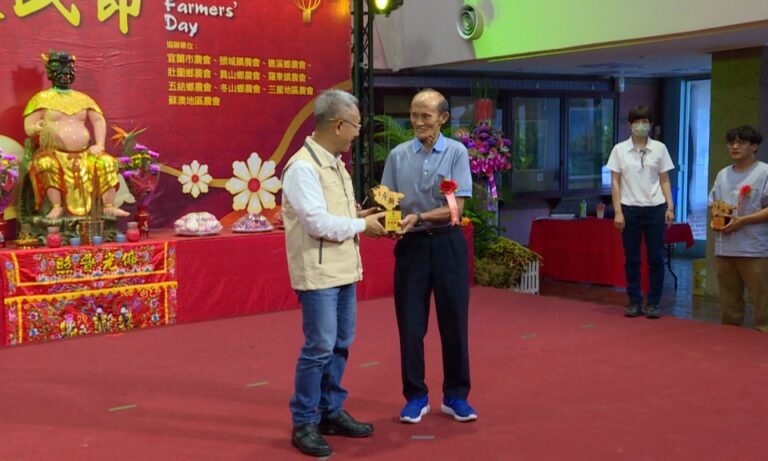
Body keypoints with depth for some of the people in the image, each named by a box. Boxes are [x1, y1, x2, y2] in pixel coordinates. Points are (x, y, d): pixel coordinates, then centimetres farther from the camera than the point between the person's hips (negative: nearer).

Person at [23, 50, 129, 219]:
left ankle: (109, 206, -19)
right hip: (54, 152, -3)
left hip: (84, 153, 4)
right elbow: (28, 128, 1)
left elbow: (99, 120, 16)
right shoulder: (42, 98, 4)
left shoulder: (82, 98, 16)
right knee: (46, 163, -36)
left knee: (107, 161, -19)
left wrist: (100, 145, 0)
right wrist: (37, 127, -25)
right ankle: (57, 207, -32)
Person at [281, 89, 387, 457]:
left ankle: (331, 412, 28)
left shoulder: (334, 162, 12)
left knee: (340, 344, 15)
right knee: (319, 348, -3)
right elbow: (318, 223, -23)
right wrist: (362, 225, -12)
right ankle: (304, 423, 11)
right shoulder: (303, 166, -18)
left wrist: (358, 215, 3)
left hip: (343, 270, 9)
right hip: (318, 274, -9)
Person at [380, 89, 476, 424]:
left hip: (447, 244, -1)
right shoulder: (398, 155, 2)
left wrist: (419, 217, -25)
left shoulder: (456, 152, -4)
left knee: (453, 321, 6)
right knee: (410, 324, 5)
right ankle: (415, 396, 19)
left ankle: (456, 395, 21)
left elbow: (455, 207, -11)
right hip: (411, 245, 2)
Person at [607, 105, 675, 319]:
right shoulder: (619, 149, 1)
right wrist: (618, 211, -5)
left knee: (656, 258, 3)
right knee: (631, 258, 5)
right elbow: (615, 183, 1)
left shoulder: (659, 148, 3)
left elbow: (665, 181, 6)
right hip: (630, 209, 0)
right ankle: (635, 301, 15)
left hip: (655, 208, 0)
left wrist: (670, 207, -2)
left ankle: (653, 302, 12)